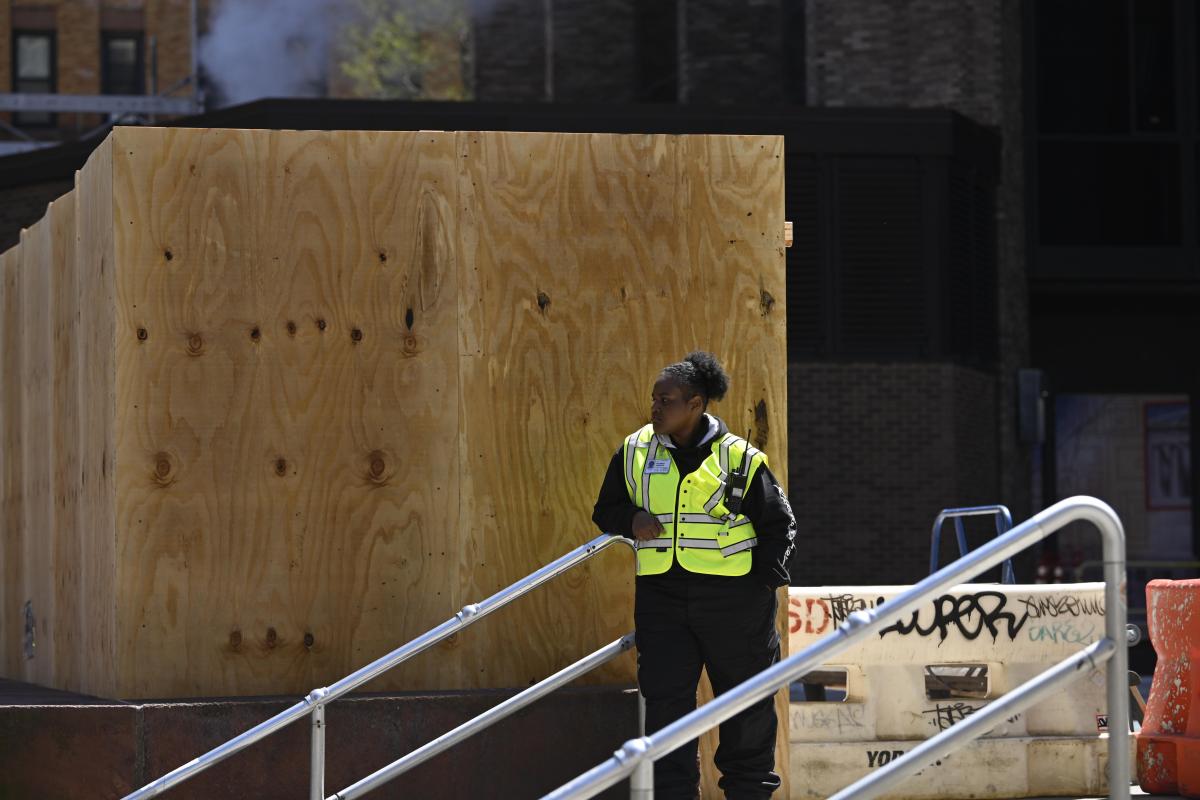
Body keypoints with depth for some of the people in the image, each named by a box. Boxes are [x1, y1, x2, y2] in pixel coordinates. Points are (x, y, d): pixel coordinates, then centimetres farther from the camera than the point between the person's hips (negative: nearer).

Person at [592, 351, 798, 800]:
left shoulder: (739, 458, -3)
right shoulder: (635, 452, 5)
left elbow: (779, 523, 4)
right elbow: (605, 510, 14)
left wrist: (768, 578, -6)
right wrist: (632, 519, -8)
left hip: (732, 595, -2)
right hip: (661, 595, 2)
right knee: (665, 700, -4)